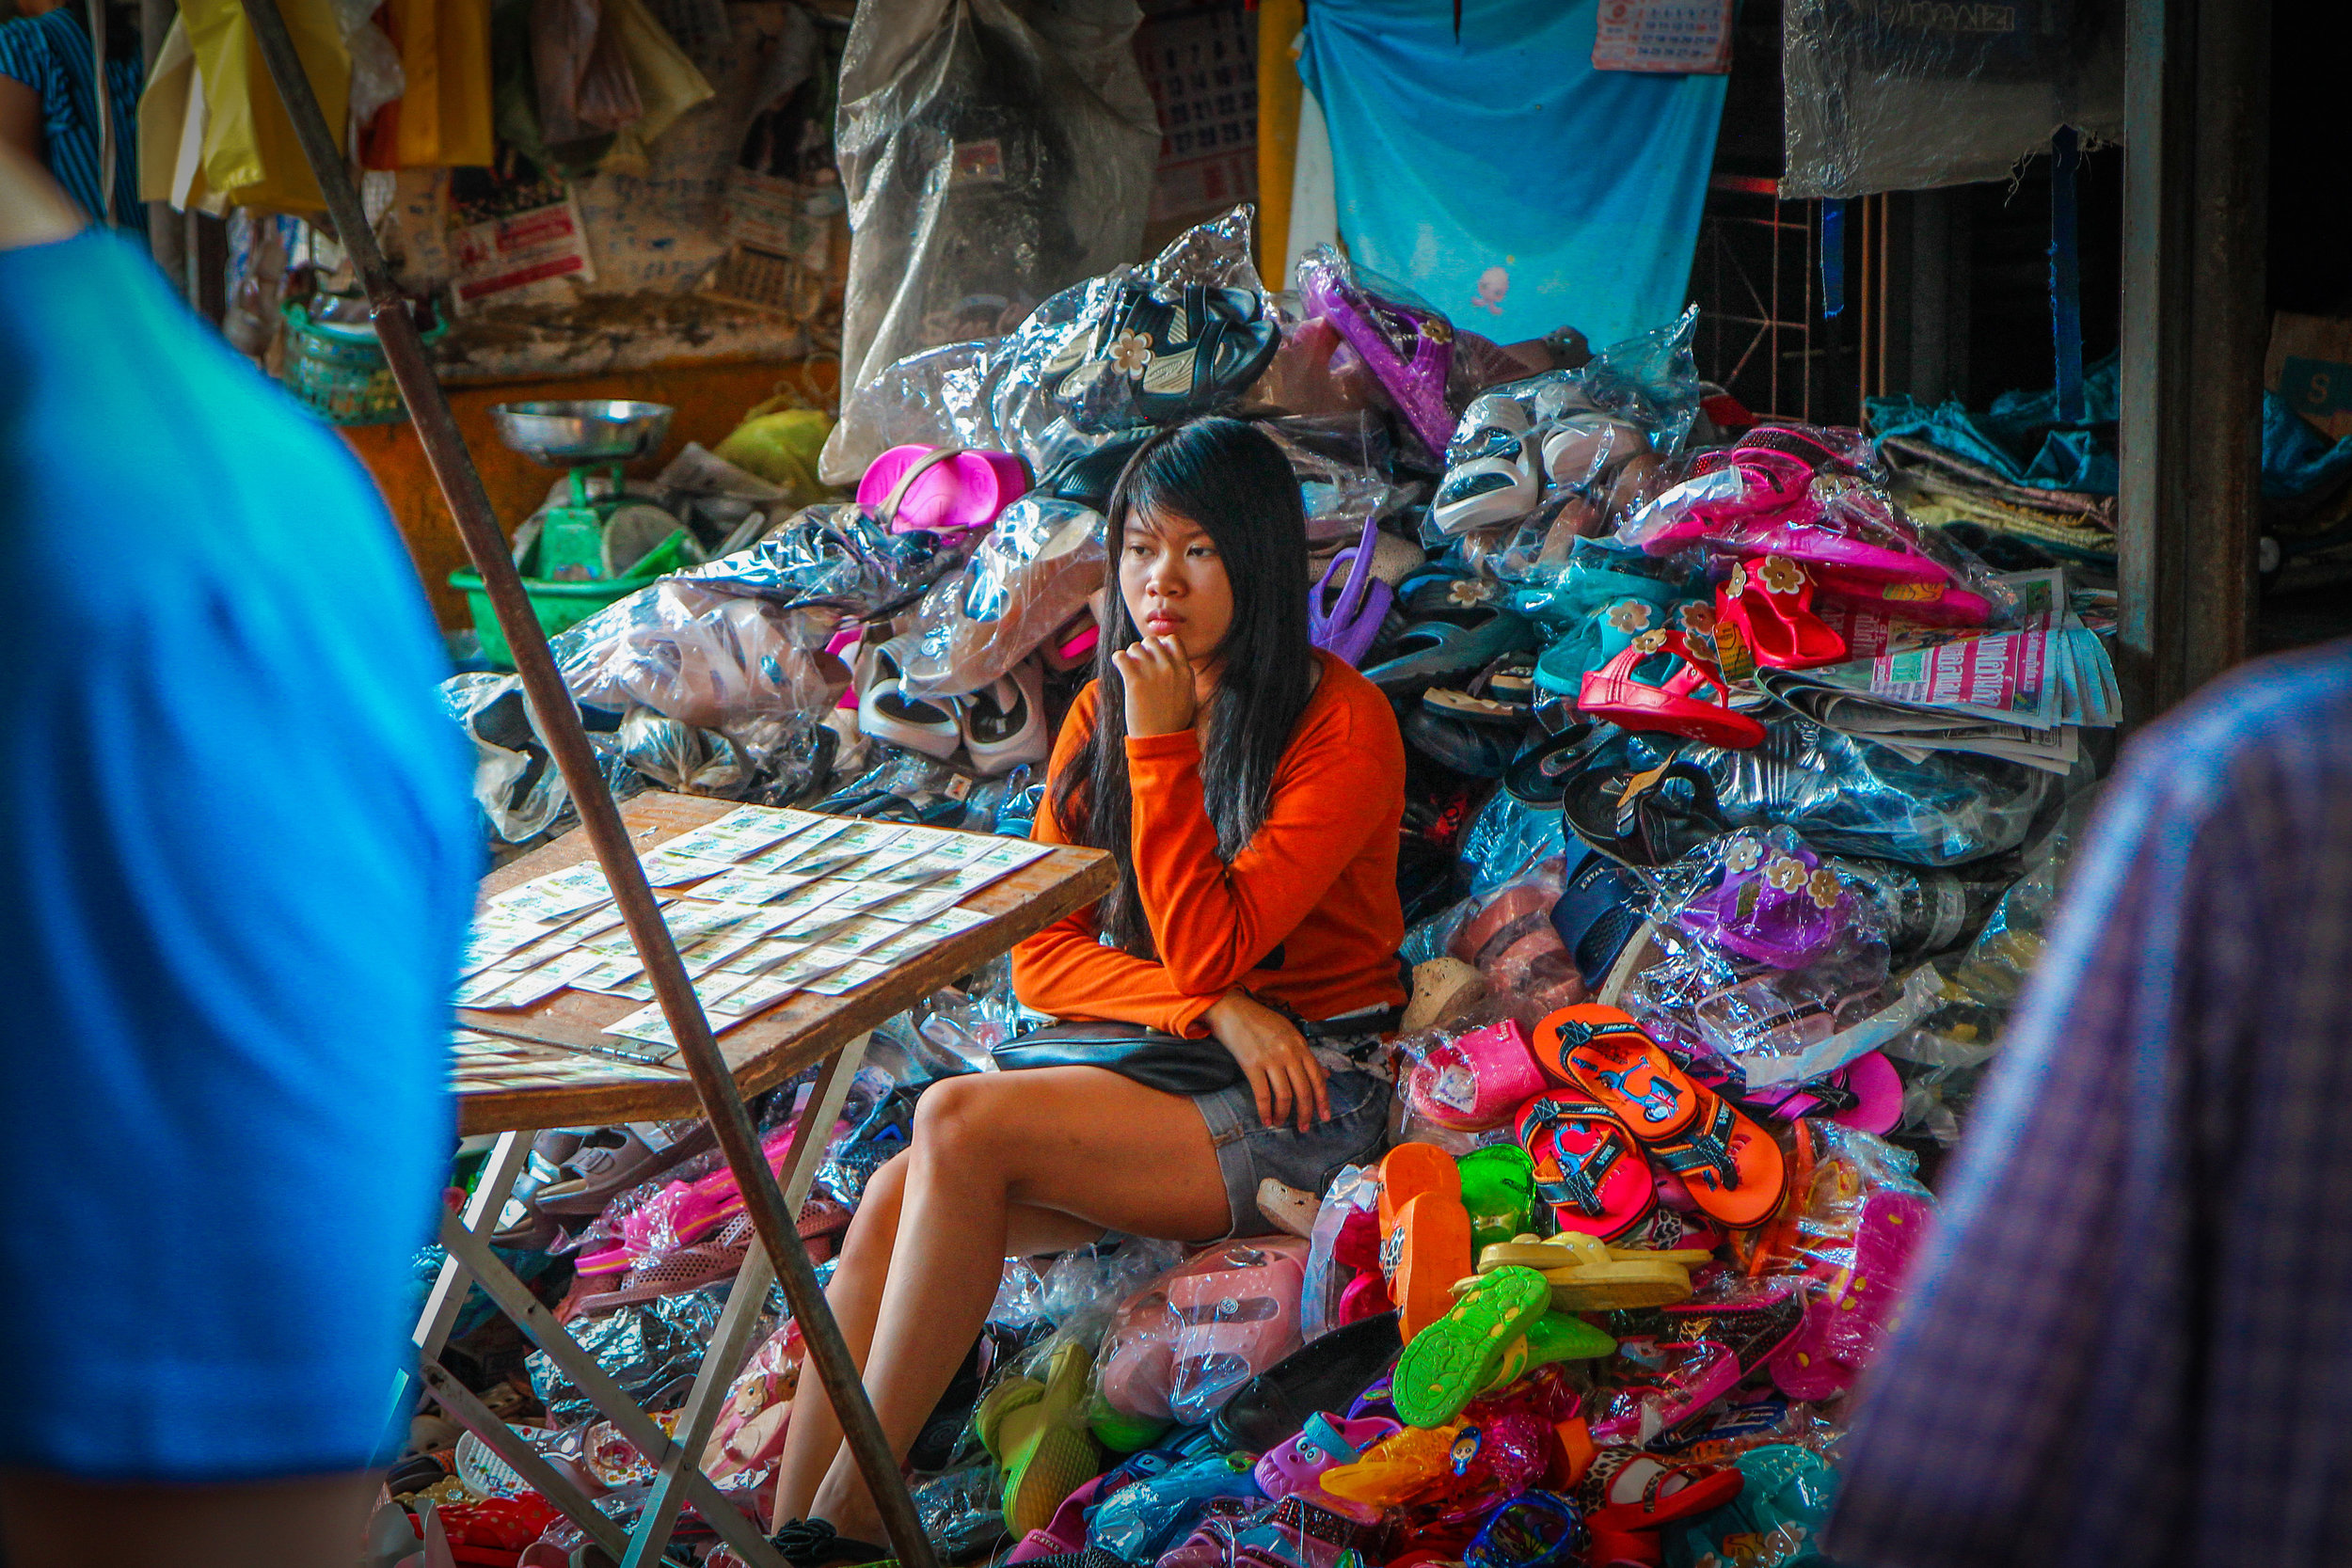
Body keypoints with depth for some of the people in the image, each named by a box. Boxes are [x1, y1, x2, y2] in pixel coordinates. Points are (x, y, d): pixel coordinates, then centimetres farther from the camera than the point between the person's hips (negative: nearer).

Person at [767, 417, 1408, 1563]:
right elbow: (1041, 954, 4)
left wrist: (1161, 745, -18)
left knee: (957, 1121, -27)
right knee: (898, 1195, -23)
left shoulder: (1341, 726, -9)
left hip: (1299, 1094, -6)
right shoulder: (1105, 706, 10)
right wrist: (1212, 1009, -12)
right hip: (1147, 1063, 6)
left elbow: (1206, 949, -17)